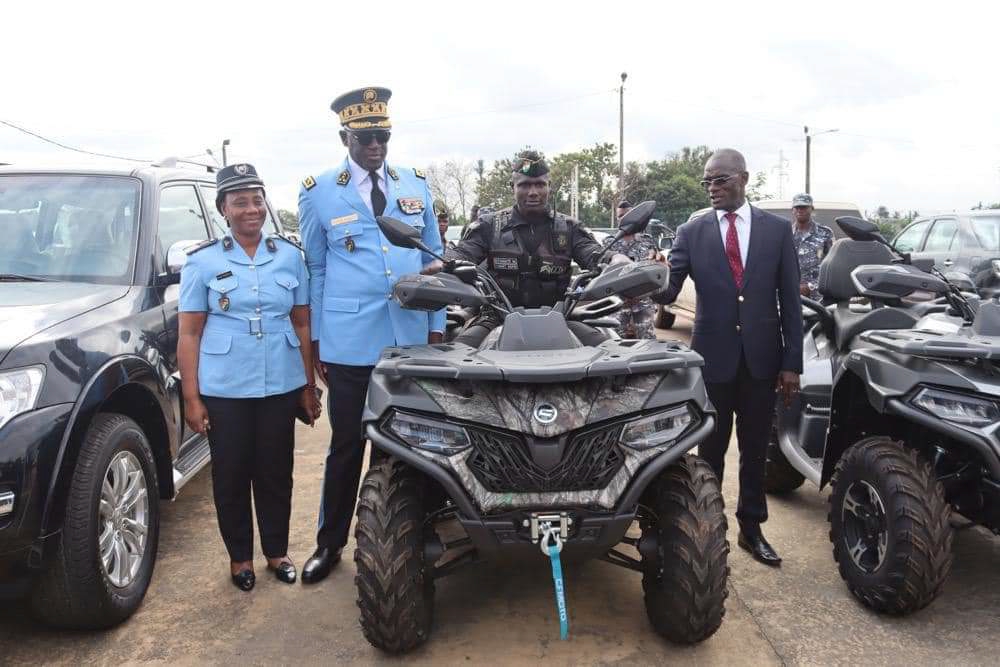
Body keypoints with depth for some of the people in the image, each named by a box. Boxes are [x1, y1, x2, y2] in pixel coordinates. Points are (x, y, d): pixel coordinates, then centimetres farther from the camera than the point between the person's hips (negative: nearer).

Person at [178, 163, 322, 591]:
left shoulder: (289, 255, 5)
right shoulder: (202, 262, 0)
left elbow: (302, 325, 8)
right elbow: (189, 334, -1)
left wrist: (309, 386, 5)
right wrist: (191, 398, -6)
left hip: (281, 386, 2)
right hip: (224, 391, -1)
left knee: (276, 473, 11)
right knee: (231, 476, 9)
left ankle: (276, 551, 29)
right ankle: (239, 556, 28)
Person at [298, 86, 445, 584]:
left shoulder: (416, 185, 9)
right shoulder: (319, 193, 2)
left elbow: (433, 259, 13)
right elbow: (315, 269, 6)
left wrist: (437, 327, 9)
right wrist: (316, 339, 4)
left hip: (411, 338, 2)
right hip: (349, 342, -2)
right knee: (347, 445, 6)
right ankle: (330, 543, 22)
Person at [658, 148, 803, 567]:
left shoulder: (777, 229, 2)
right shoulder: (691, 232, 0)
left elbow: (789, 299, 1)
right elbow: (669, 290, -9)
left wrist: (792, 362, -2)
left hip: (762, 357, 1)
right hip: (713, 356, -1)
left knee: (754, 449, 13)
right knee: (711, 449, 10)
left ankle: (751, 528, 27)